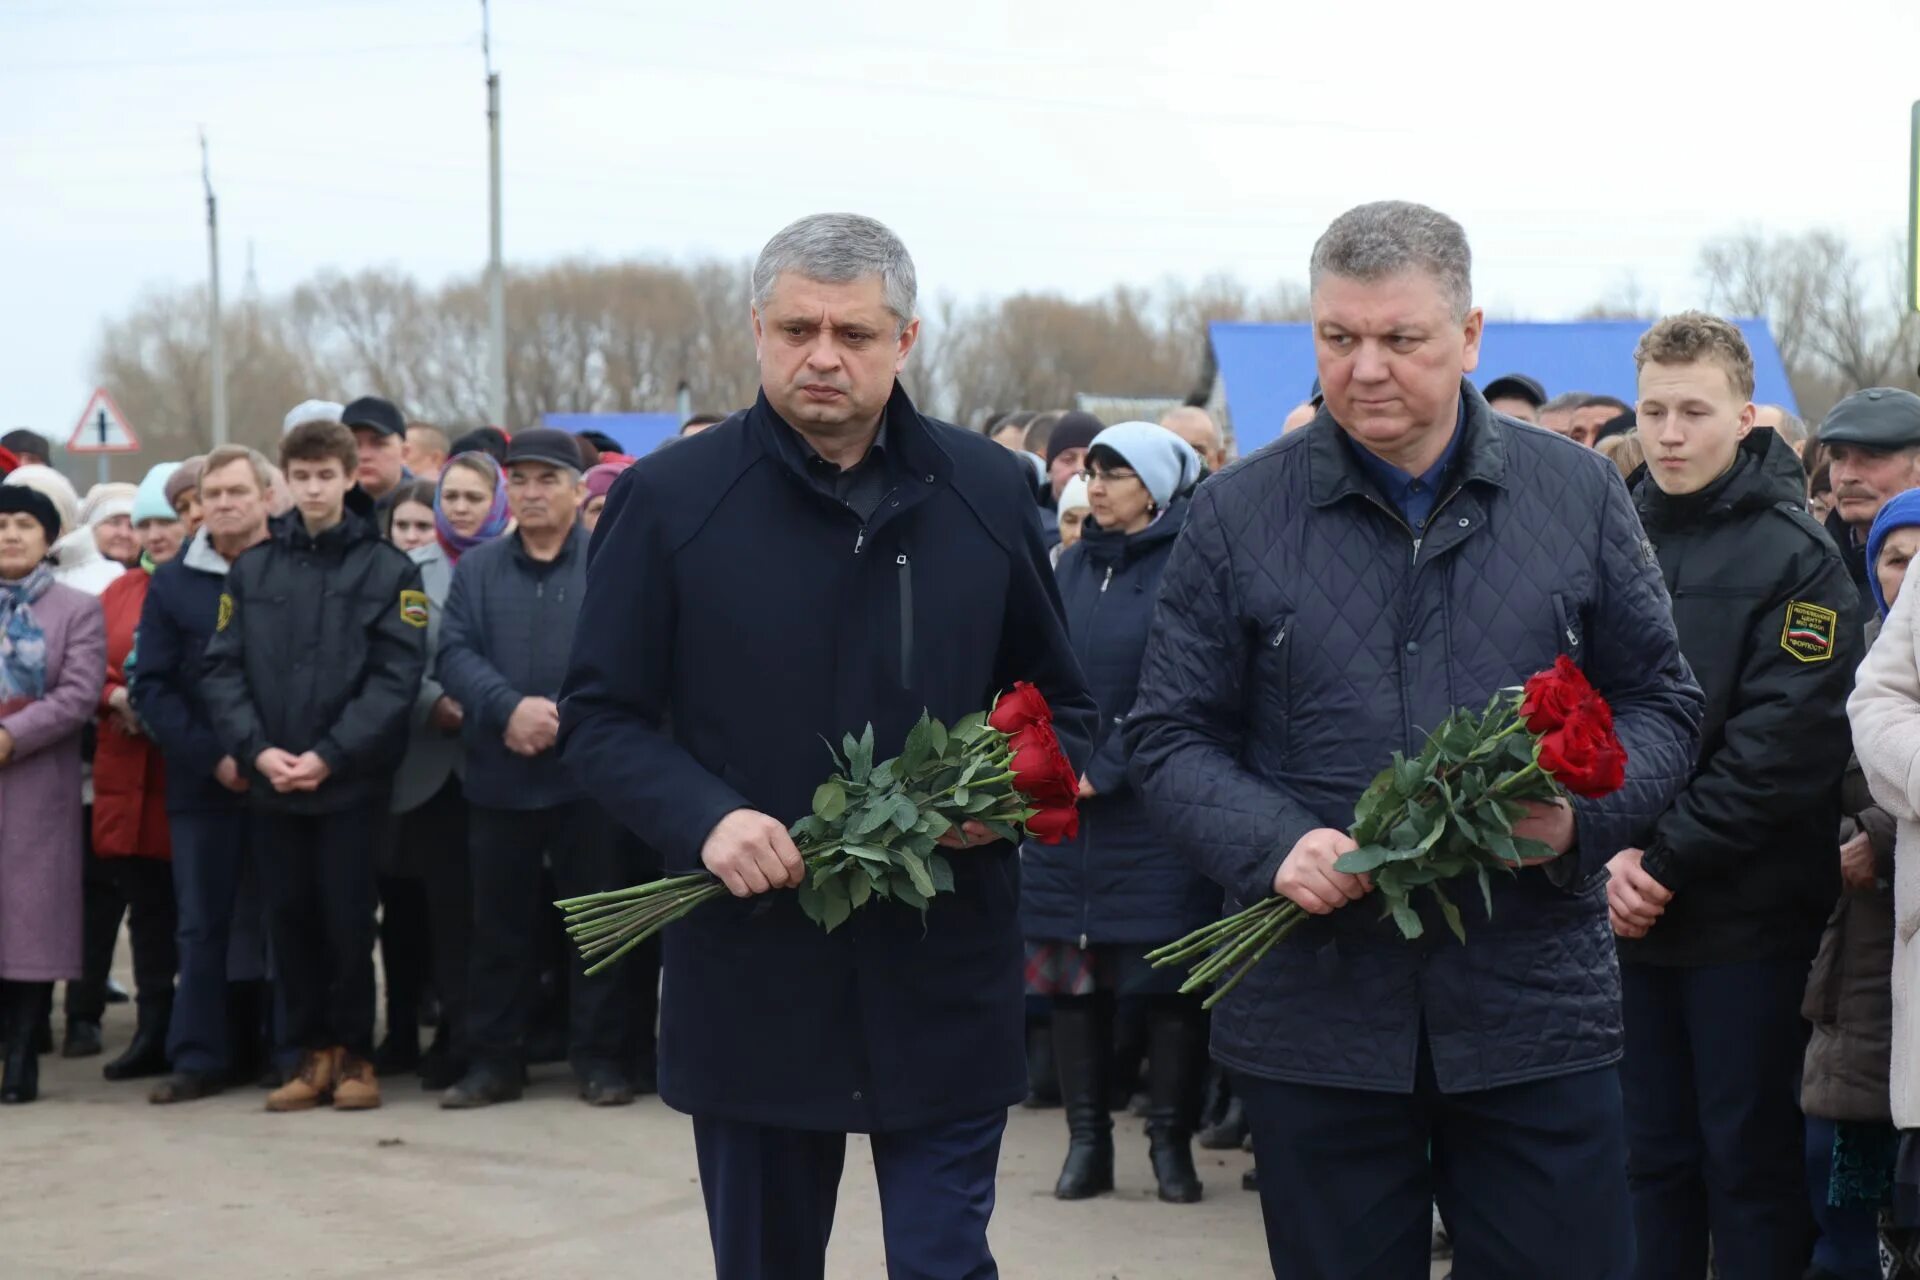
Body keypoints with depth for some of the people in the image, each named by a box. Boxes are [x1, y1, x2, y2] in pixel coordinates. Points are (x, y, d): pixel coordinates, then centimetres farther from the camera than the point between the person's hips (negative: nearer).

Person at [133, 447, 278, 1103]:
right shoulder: (172, 581, 7)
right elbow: (152, 686, 3)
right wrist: (211, 757, -9)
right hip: (203, 782, 2)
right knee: (203, 925, 3)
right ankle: (201, 1058, 6)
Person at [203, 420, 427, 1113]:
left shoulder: (389, 569, -1)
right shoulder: (251, 569, 8)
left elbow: (396, 675, -8)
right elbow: (222, 669, 3)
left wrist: (329, 755, -15)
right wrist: (256, 749, -11)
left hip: (352, 779, -3)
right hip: (268, 782, 3)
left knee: (347, 920, 1)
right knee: (289, 918, 7)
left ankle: (354, 1055, 14)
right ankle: (312, 1053, 18)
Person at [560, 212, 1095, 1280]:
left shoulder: (990, 492, 4)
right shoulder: (670, 500, -2)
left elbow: (1064, 709, 12)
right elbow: (600, 717, 1)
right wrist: (705, 817, -17)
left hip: (946, 981, 0)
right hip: (750, 978, 0)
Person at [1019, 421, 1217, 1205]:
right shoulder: (1075, 563, 13)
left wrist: (1107, 767, -15)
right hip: (1065, 800, 5)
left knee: (1167, 974, 0)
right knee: (1071, 971, 5)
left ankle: (1171, 1142, 8)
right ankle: (1087, 1140, 12)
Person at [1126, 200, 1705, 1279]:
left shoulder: (1580, 493, 5)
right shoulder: (1238, 515, 3)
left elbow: (1662, 701, 10)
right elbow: (1172, 736, 4)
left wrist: (1583, 814, -11)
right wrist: (1271, 845, -15)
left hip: (1536, 1014, 0)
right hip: (1313, 1018, 0)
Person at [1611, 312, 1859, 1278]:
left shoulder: (1794, 558, -7)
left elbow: (1787, 747, -15)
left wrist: (1666, 861, -16)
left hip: (1748, 918, -5)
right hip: (1628, 910, 5)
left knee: (1750, 1161, 3)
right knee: (1651, 1153, 12)